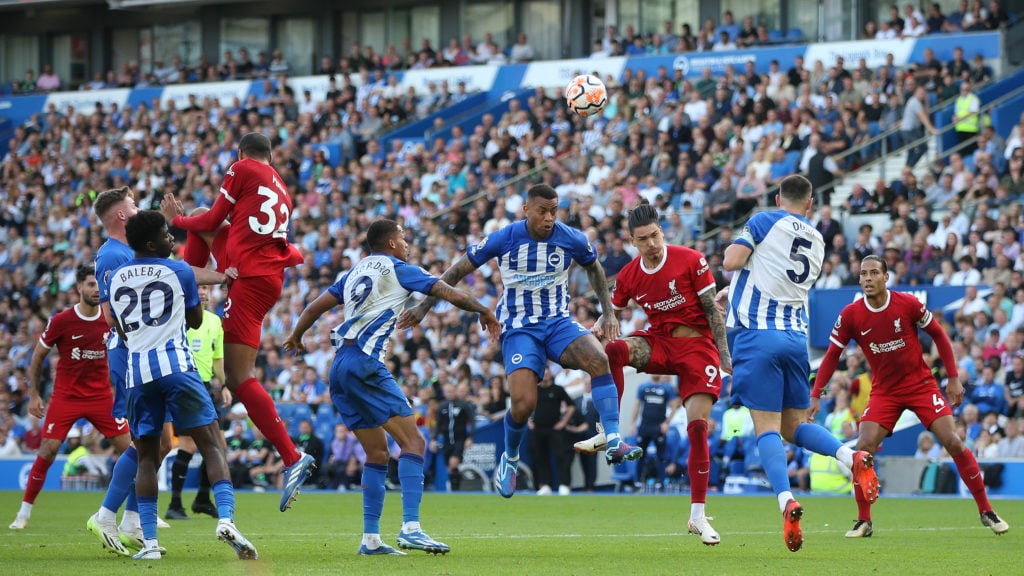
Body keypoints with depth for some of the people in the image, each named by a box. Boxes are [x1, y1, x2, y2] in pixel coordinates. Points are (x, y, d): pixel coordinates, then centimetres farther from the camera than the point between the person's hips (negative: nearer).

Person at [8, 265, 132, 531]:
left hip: (101, 396, 2)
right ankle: (24, 512, 1)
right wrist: (34, 394, 1)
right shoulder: (60, 321, -10)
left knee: (129, 449, -5)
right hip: (65, 396, -2)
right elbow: (38, 355, 2)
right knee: (47, 451, -11)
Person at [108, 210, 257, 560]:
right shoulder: (180, 271, 3)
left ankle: (149, 542, 0)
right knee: (211, 444, -1)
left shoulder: (116, 279, 14)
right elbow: (196, 321, 14)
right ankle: (226, 518, -21)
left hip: (137, 371, 3)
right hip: (176, 364, -3)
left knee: (147, 456, 10)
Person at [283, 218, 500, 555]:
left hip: (340, 368, 8)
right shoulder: (398, 270, 3)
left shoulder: (355, 272, 22)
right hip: (365, 364, -8)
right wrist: (484, 312, 17)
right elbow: (453, 296, 0)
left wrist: (295, 338, 42)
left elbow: (315, 307, 24)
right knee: (413, 442, -11)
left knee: (377, 452, 14)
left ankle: (370, 539, 10)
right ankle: (410, 528, -25)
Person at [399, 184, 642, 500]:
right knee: (524, 404, -19)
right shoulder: (504, 239, -11)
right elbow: (459, 270, 1)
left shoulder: (572, 239, -5)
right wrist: (423, 306, 1)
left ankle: (613, 442, -28)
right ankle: (510, 459, 13)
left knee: (599, 358, -30)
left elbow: (594, 267, 18)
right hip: (519, 329, -2)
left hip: (559, 322, 2)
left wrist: (607, 313, 13)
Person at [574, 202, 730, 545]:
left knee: (698, 427, -13)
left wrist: (724, 355, -9)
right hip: (659, 342, 3)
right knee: (612, 350, -30)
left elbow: (713, 310, -5)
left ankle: (698, 516, -5)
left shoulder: (690, 260, -9)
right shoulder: (628, 276, 1)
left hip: (697, 346, -3)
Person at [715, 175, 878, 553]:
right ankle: (853, 457, -12)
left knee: (767, 428, -7)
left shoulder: (765, 221, -1)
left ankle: (787, 501, -27)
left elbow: (732, 262, -9)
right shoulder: (817, 242, 17)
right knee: (795, 426, 15)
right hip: (796, 336, 5)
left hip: (757, 335, -5)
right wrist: (731, 292, 35)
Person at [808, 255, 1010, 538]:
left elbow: (938, 335, -1)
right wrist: (815, 395, -9)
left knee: (954, 443, -11)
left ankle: (986, 512, 2)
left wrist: (953, 378, -3)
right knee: (864, 447, -17)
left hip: (921, 384, -1)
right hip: (884, 392, 1)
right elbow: (833, 355, -1)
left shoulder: (908, 304, -13)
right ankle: (864, 521, -4)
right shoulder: (851, 315, -10)